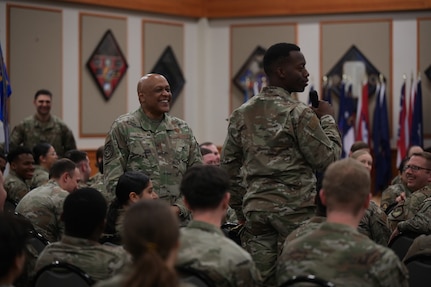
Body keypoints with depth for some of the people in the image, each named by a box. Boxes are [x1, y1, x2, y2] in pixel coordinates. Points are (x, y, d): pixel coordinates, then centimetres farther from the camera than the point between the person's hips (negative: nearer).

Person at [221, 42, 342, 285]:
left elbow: (229, 167, 11)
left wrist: (241, 209, 18)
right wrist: (328, 119, 6)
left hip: (256, 207, 5)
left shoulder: (242, 114, 8)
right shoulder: (299, 113, -10)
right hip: (295, 208, -5)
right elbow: (328, 159, -7)